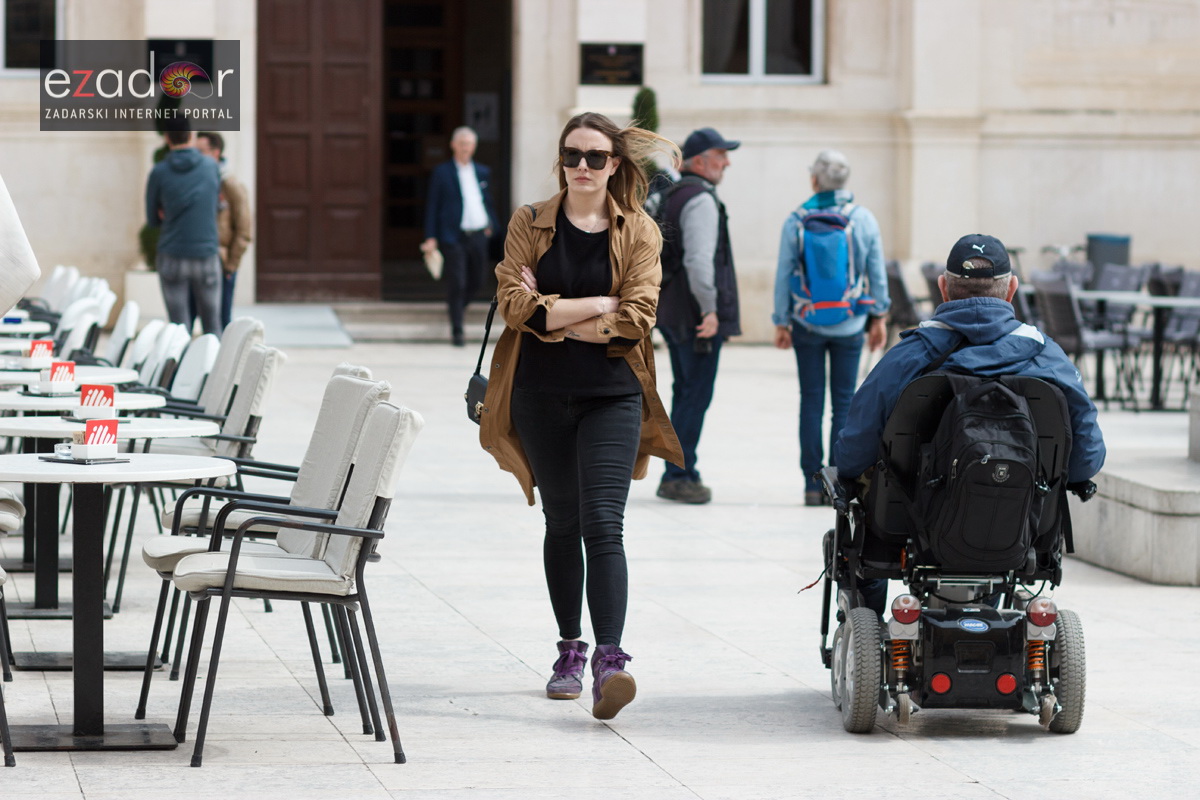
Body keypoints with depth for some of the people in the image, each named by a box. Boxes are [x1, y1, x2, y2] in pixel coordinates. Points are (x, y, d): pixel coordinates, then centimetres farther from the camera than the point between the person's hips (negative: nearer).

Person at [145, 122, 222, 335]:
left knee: (179, 326, 2)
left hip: (172, 258, -1)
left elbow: (152, 218, 7)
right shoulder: (211, 167, 2)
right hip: (206, 255, 1)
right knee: (212, 325, 7)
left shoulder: (159, 172, -3)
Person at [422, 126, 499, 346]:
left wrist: (491, 224, 8)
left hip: (478, 235, 5)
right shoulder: (442, 172, 0)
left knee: (476, 281, 11)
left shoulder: (483, 172, 12)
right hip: (454, 236, -5)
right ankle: (457, 331, -1)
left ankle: (455, 305, 38)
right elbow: (432, 206, -1)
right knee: (457, 284, -6)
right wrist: (431, 237, -7)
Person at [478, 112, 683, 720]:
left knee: (603, 524, -14)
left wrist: (551, 313, -11)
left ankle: (609, 660, -22)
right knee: (562, 524, 11)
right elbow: (514, 304, -8)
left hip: (612, 395, -2)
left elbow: (637, 316, -9)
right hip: (542, 396, 2)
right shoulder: (530, 224, 5)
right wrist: (598, 306, -11)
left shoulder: (639, 232, 3)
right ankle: (570, 648, 24)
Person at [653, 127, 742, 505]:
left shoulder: (672, 195, 17)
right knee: (696, 394, -6)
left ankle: (678, 474, 19)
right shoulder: (701, 200, -14)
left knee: (685, 392, 15)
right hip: (696, 316, -10)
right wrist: (709, 308, -22)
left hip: (671, 312, 10)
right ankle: (680, 476, -6)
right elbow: (699, 260, -24)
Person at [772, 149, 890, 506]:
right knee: (845, 402, 6)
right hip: (849, 325, 0)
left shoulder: (796, 221, -6)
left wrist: (781, 323, 6)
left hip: (808, 325, 0)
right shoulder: (863, 219, -3)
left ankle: (813, 483, 5)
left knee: (811, 401, 5)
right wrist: (879, 317, 13)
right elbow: (877, 274, 2)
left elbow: (783, 274, -2)